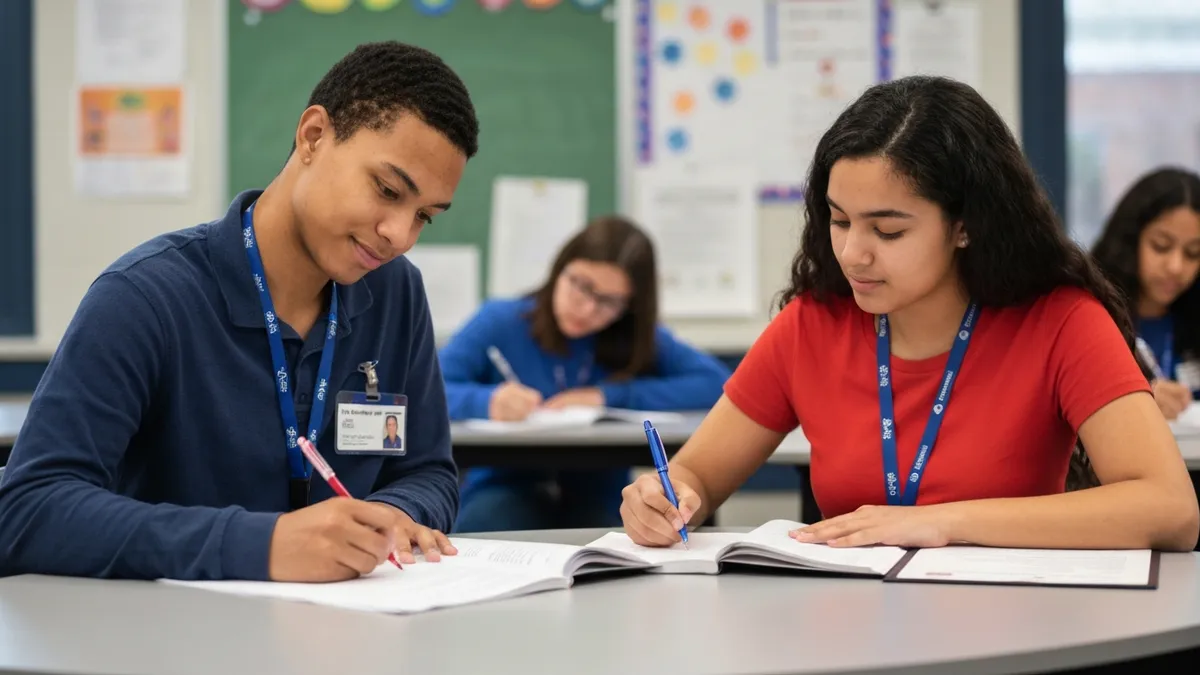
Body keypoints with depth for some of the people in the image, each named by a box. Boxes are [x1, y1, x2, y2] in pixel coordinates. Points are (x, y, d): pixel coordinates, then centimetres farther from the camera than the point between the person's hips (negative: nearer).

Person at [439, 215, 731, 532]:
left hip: (597, 499, 2)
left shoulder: (641, 339, 8)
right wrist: (486, 401, -30)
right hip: (504, 493, -1)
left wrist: (608, 396, -12)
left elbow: (717, 383, -7)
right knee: (486, 523, -38)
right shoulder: (500, 322, 2)